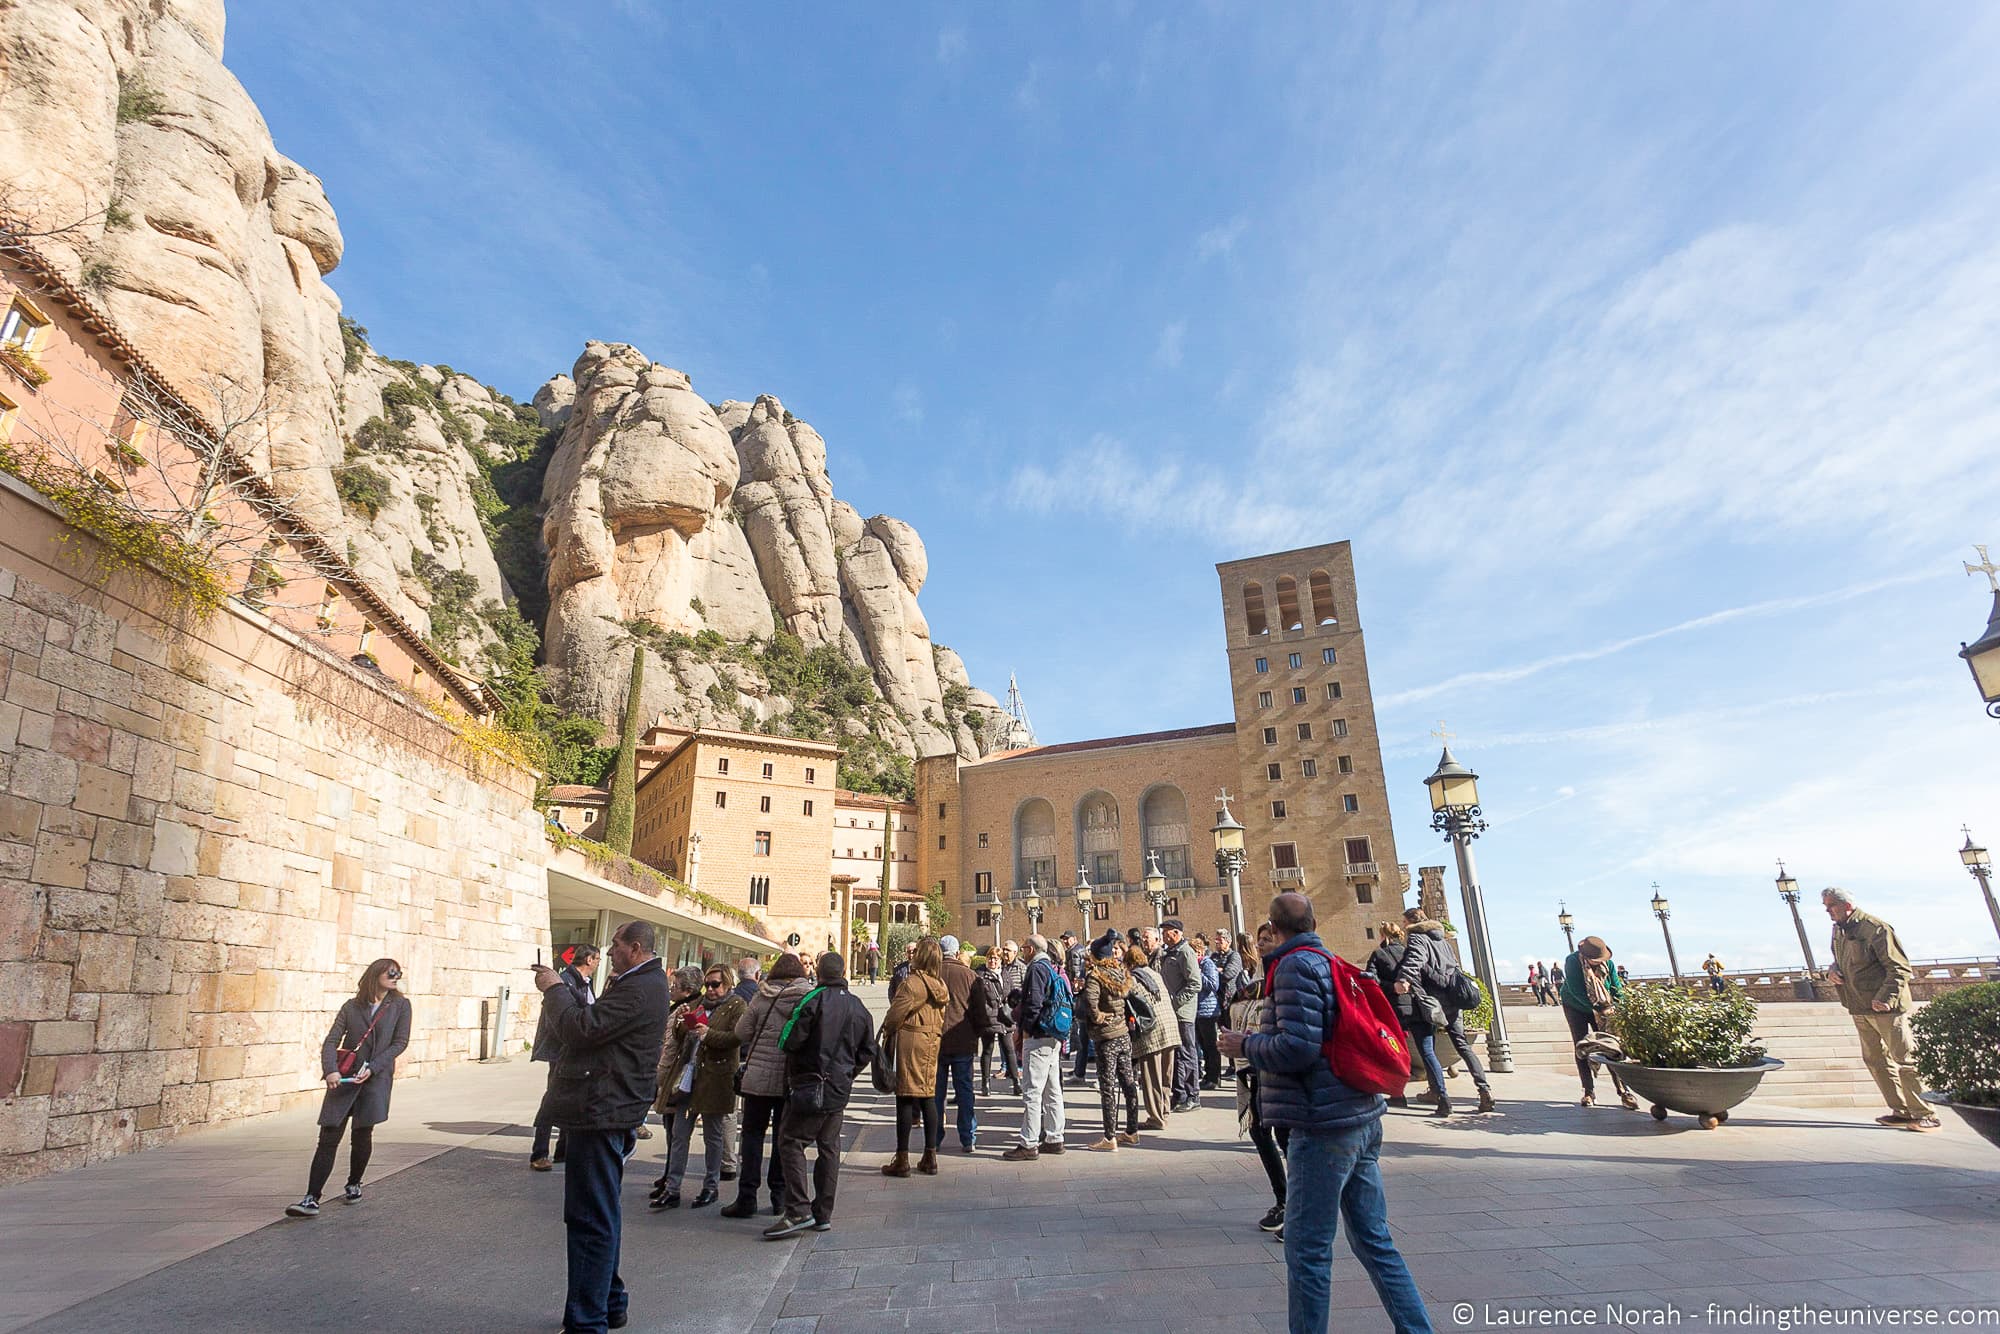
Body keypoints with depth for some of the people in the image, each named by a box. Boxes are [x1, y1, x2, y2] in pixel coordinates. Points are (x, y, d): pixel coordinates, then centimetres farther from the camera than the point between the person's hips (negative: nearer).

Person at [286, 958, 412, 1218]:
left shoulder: (400, 1005, 2)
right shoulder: (351, 1006, 5)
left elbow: (400, 1042, -1)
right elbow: (331, 1041, 0)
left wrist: (372, 1067, -11)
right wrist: (330, 1070, -16)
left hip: (376, 1079, -1)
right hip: (344, 1079, 1)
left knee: (362, 1134, 5)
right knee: (328, 1138, -4)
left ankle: (354, 1185, 27)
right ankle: (311, 1199, -1)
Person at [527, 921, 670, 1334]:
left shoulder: (639, 990, -20)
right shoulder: (643, 983, 16)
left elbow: (581, 1029, -23)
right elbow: (594, 1025, 16)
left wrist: (554, 988, -9)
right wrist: (558, 989, 5)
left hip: (600, 1114, -12)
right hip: (604, 1112, 12)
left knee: (592, 1220, -5)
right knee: (600, 1217, 22)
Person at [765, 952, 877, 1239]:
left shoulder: (814, 1000, -14)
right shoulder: (860, 1009, 7)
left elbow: (790, 1041, -16)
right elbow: (868, 1051, 11)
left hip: (810, 1087, -7)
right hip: (840, 1090, 7)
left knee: (791, 1142, 1)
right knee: (829, 1148, 13)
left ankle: (799, 1212, -6)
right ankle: (823, 1214, 18)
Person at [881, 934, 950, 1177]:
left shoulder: (913, 982, -15)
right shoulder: (941, 985, 8)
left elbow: (896, 1012, -12)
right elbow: (941, 1017, 12)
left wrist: (887, 1030, 6)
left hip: (910, 1040, -7)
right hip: (932, 1041, 7)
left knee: (905, 1097, -1)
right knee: (928, 1097, 12)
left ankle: (902, 1159, 4)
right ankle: (930, 1157, 17)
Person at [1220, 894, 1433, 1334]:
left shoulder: (1295, 965, -14)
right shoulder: (1333, 963, 13)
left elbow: (1298, 1047, -22)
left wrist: (1245, 1045, -7)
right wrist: (1262, 1039, 22)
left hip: (1324, 1126, -9)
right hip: (1364, 1118, 9)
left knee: (1308, 1251, 1)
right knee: (1375, 1241, 17)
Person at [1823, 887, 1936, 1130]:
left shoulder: (1875, 928, -14)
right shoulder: (1838, 930, 11)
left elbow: (1900, 968, -15)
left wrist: (1885, 999, -23)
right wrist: (1832, 971, 2)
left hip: (1885, 1007, -8)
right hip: (1860, 1009, 8)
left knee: (1904, 1060, -2)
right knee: (1875, 1060, 11)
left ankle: (1924, 1114, 6)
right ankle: (1901, 1112, 19)